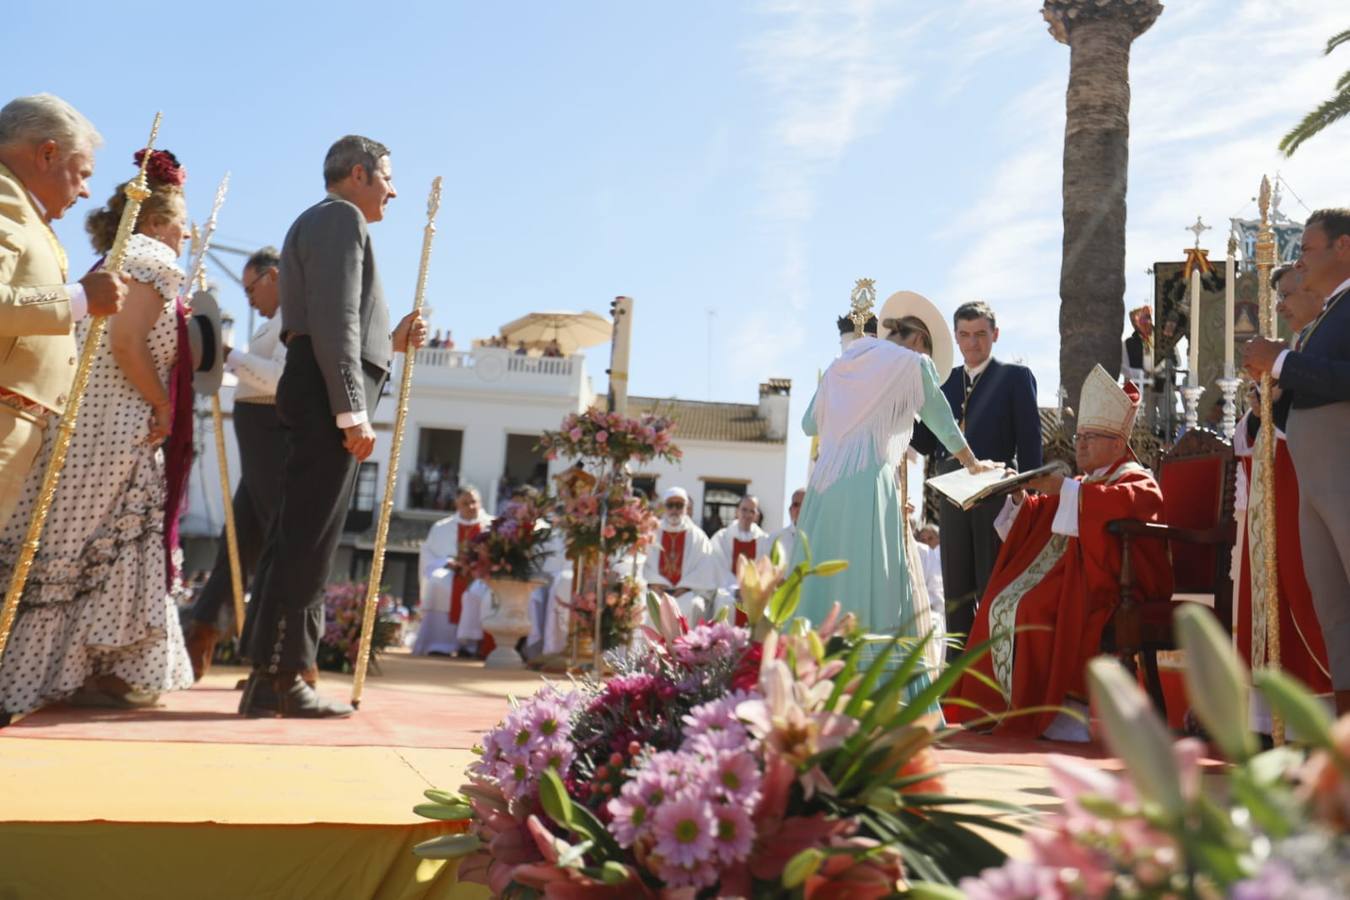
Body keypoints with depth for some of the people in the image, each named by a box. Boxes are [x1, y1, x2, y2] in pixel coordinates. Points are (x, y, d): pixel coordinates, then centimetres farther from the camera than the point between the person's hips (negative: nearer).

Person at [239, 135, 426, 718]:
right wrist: (353, 411, -21)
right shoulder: (342, 217, -4)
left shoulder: (319, 221, 27)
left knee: (297, 538, 10)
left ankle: (271, 672, 15)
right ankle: (278, 679, -5)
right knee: (308, 539, -9)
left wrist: (391, 341, 20)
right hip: (329, 394, -10)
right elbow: (335, 320, -17)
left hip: (314, 393, 10)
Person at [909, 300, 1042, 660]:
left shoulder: (1015, 377, 3)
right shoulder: (945, 381, 15)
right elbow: (927, 443, 10)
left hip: (997, 495, -4)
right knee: (956, 592, 8)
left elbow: (1030, 441, -2)